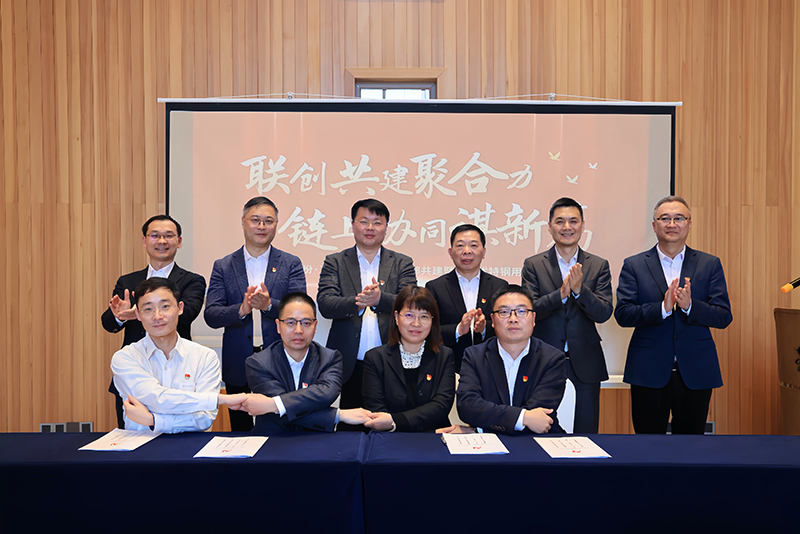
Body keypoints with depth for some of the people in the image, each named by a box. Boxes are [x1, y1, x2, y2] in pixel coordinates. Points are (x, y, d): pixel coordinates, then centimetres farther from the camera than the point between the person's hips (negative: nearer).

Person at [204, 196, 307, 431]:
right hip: (238, 368, 1)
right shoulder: (223, 267, 7)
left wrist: (269, 305, -24)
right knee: (240, 433, 11)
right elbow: (210, 315, -1)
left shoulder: (291, 264, 5)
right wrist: (241, 310, -21)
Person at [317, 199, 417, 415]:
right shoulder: (335, 262, 9)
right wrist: (357, 303, -24)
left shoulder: (402, 264, 10)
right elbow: (325, 304, -4)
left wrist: (380, 299, -24)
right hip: (350, 366, 0)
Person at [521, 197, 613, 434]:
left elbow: (604, 313, -4)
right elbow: (529, 310, -8)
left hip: (585, 367, 1)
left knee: (585, 434, 7)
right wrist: (561, 294, -23)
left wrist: (579, 290, -21)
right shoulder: (533, 265, 3)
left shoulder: (598, 266, 6)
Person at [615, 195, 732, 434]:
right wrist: (663, 308, -21)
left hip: (696, 372, 1)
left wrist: (689, 305, -19)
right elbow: (622, 314, -6)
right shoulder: (634, 265, 3)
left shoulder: (710, 264, 6)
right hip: (649, 372, -1)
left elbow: (724, 317, -1)